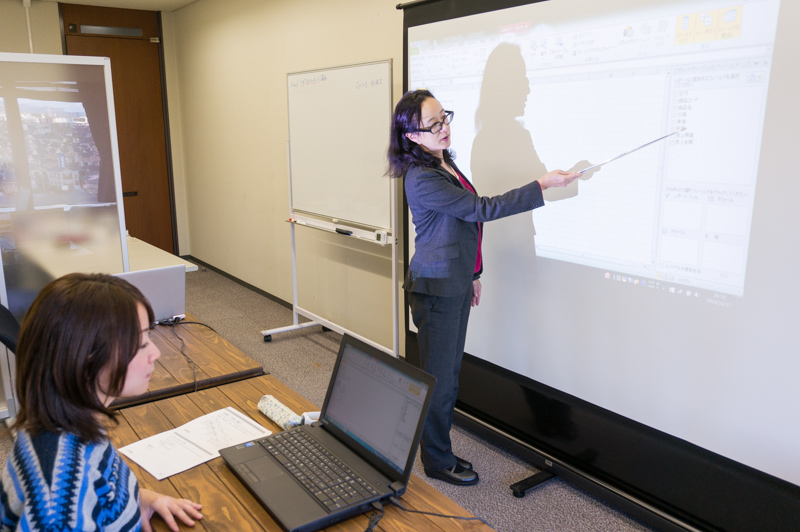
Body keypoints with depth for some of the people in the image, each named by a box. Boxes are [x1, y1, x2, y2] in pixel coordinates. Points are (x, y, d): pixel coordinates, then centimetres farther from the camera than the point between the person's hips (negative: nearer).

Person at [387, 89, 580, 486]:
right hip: (436, 288, -9)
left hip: (456, 284, 9)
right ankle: (437, 462, 20)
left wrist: (471, 274, 22)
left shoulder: (444, 162, 10)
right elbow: (482, 209, -22)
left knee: (449, 373, 17)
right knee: (439, 377, 3)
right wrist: (542, 185, -20)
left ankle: (439, 449, 31)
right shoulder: (422, 179, -21)